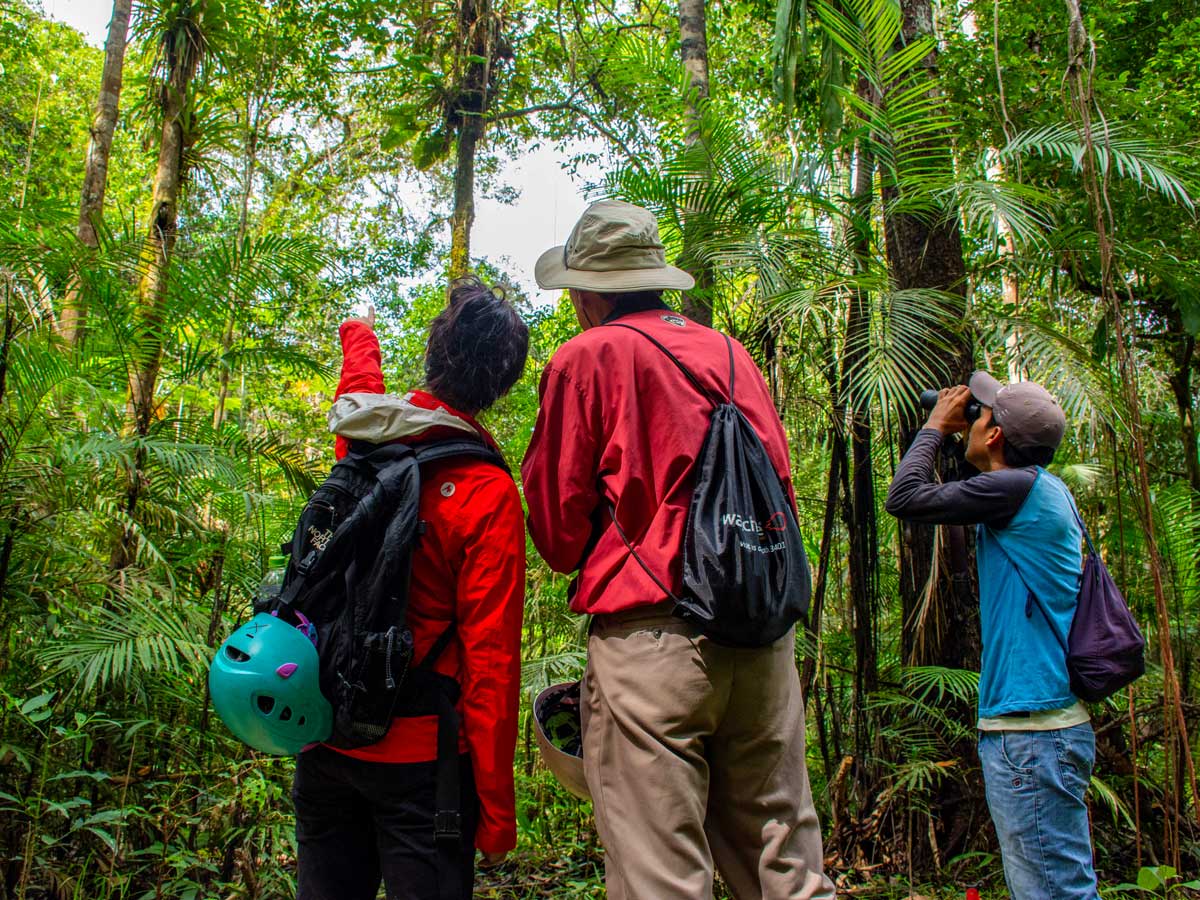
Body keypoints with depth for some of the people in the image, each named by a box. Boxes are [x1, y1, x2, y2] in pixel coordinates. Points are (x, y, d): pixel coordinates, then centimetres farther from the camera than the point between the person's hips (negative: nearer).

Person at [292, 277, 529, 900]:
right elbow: (491, 659, -17)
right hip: (419, 753, -5)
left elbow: (359, 383, 25)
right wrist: (496, 809, -10)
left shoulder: (363, 439, -2)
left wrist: (360, 332, 48)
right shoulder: (488, 494, -18)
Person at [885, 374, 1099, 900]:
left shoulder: (1018, 487, -15)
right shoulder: (1044, 491, 13)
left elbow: (904, 498, -12)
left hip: (1032, 729, -10)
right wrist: (951, 430, 23)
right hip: (1033, 723, 10)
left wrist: (936, 426, 2)